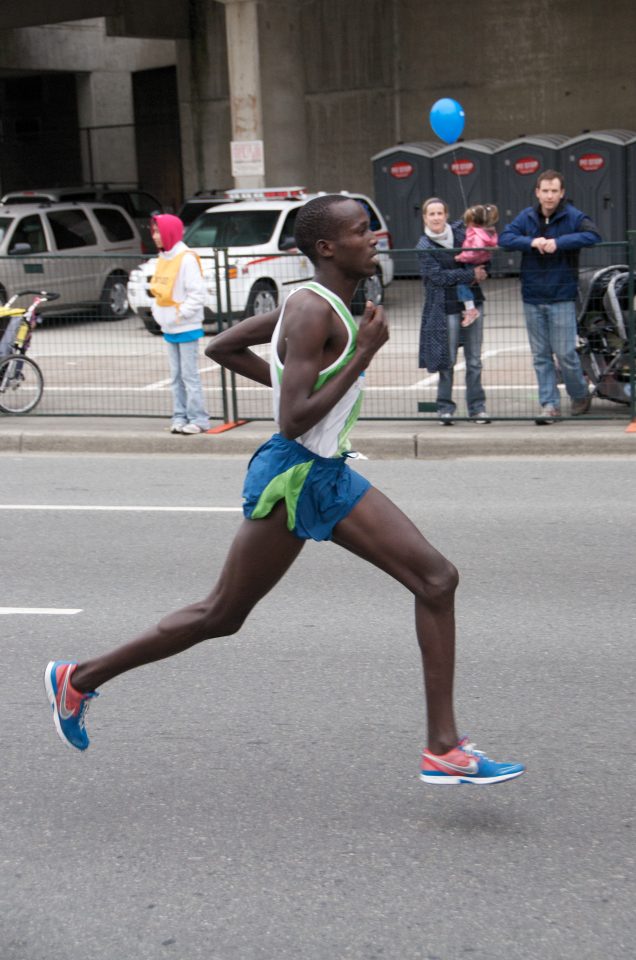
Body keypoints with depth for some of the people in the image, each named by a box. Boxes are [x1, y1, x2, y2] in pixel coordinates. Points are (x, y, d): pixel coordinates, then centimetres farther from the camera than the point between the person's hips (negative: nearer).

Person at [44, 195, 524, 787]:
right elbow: (294, 422, -26)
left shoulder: (325, 304, 11)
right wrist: (362, 354, -20)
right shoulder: (311, 312, -19)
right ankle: (80, 679, 20)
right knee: (221, 616, 0)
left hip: (329, 475, 10)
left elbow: (221, 347, 19)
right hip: (291, 476, -10)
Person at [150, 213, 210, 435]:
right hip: (169, 329, 8)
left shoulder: (187, 258, -13)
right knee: (176, 376, 10)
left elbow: (197, 293, -16)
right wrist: (157, 311, 6)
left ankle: (198, 419, -1)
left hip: (187, 328, -8)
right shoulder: (162, 258, 11)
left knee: (189, 375, -6)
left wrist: (180, 314, -17)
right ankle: (180, 417, 14)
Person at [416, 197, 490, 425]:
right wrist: (471, 274, -14)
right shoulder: (424, 247, -6)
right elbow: (439, 276, -15)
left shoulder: (459, 231, 6)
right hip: (445, 308, -4)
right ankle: (445, 407, 11)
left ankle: (477, 407, 13)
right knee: (447, 361, 0)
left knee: (474, 360, 6)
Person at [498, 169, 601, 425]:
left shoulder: (573, 217, -5)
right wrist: (531, 242, -20)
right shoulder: (527, 217, 6)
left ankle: (580, 396, 21)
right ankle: (550, 405, 12)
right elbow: (504, 238, -3)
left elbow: (593, 235, -19)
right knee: (541, 356, 6)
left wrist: (559, 242, -26)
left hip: (562, 298, -4)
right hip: (532, 298, 4)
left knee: (566, 354, -3)